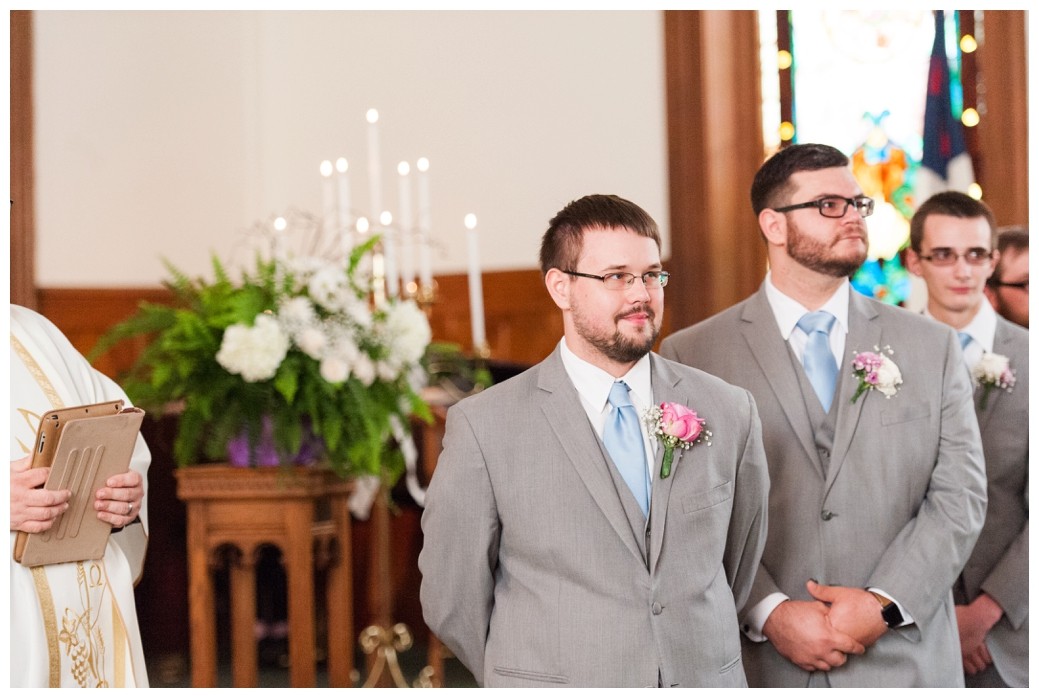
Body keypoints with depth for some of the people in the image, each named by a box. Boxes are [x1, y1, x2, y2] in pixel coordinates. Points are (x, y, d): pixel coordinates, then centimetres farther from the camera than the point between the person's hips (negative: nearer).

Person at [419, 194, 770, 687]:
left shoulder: (729, 412, 0)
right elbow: (452, 602, -3)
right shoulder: (484, 427, -10)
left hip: (705, 680, 3)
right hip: (557, 684, -2)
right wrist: (527, 680, 4)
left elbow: (739, 567, 11)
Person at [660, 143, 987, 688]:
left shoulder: (931, 346, 6)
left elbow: (960, 495, 1)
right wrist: (770, 614, -15)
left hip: (903, 661, 2)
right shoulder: (691, 356, -1)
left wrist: (885, 604, -11)